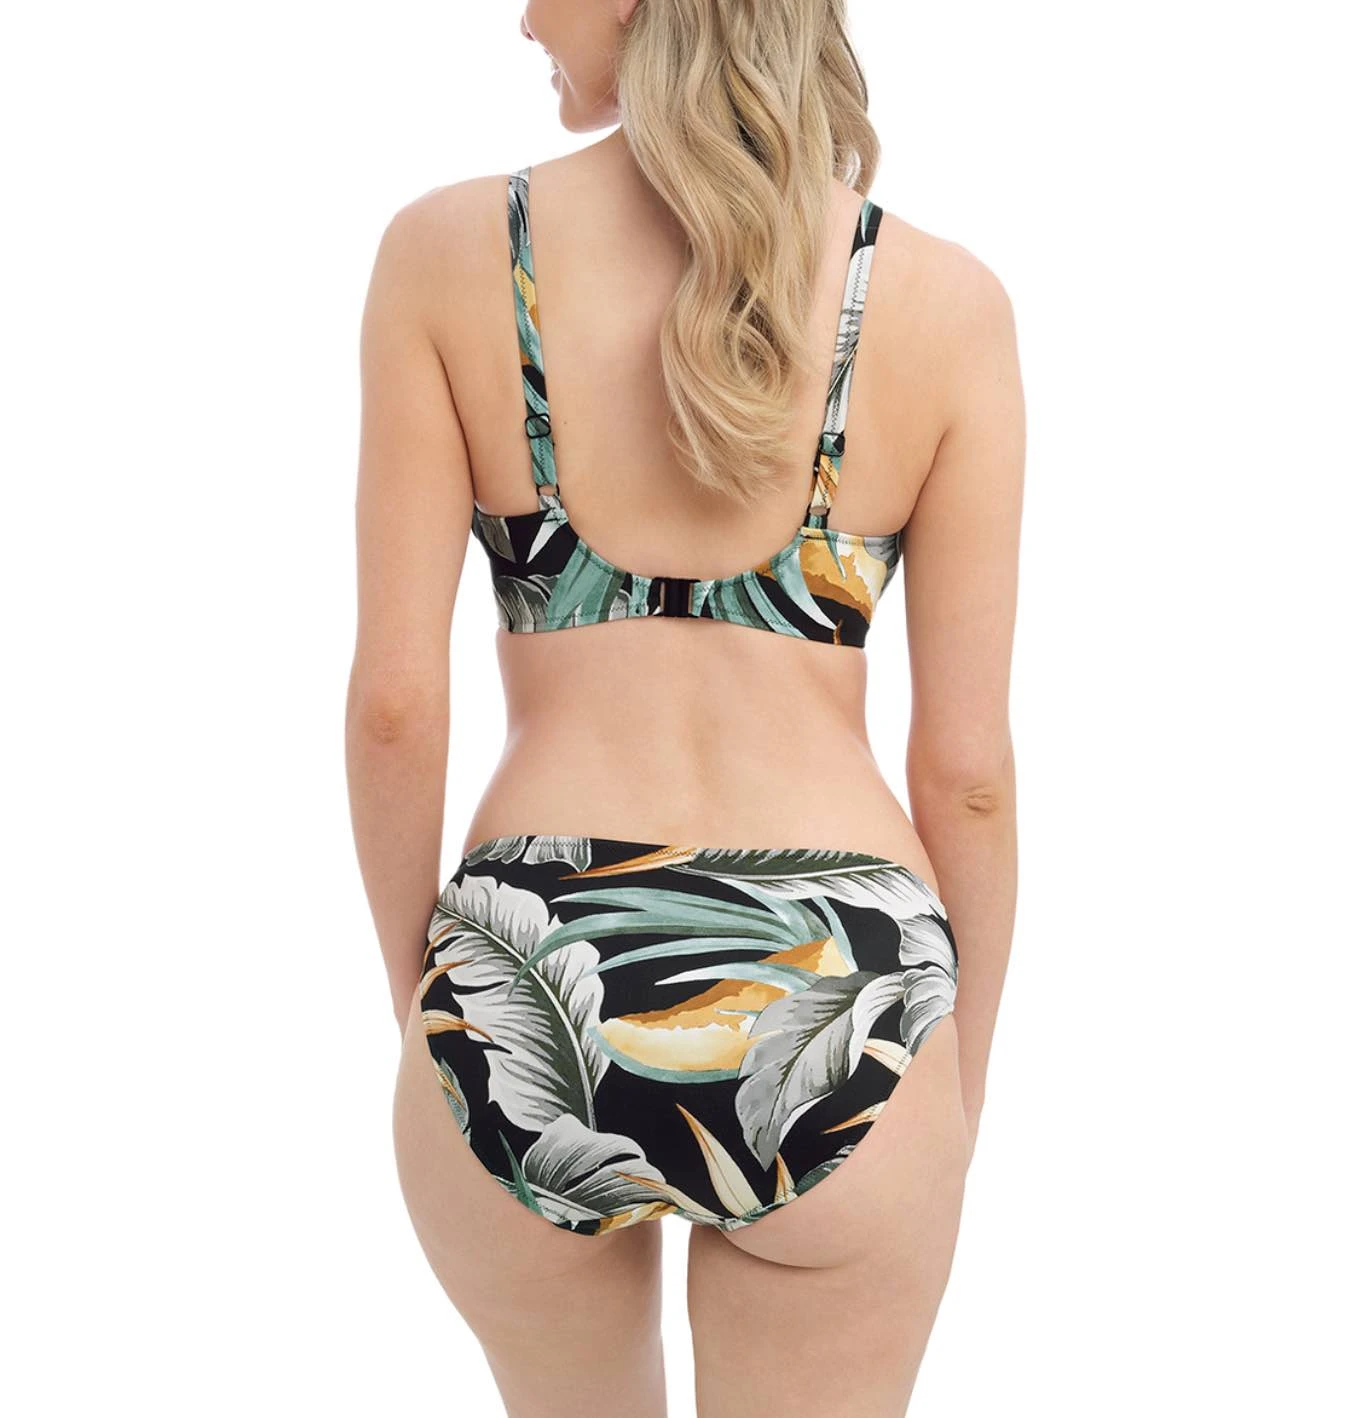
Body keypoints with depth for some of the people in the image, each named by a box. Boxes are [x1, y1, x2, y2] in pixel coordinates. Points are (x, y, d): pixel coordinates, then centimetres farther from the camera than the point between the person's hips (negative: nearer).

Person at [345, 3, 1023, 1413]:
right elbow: (967, 766, -3)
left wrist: (414, 993, 11)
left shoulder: (446, 251, -5)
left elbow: (395, 700, -5)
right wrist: (962, 1074, 12)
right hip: (833, 1014, 0)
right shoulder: (945, 300, -5)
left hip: (528, 995, 1)